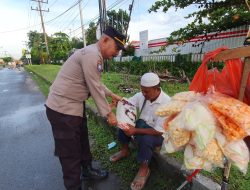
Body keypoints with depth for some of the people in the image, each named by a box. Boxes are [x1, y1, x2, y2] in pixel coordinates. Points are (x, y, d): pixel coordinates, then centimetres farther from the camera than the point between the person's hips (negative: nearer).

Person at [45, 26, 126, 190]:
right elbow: (95, 89, -21)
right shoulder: (92, 54, -21)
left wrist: (112, 95, 22)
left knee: (82, 141, 23)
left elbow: (97, 83, 21)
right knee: (70, 152, 6)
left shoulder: (94, 55, 12)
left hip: (74, 106, 10)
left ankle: (87, 170, 45)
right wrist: (109, 113, -11)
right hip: (63, 109, -10)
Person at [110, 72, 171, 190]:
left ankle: (144, 169, -4)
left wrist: (135, 131, -33)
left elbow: (159, 131, -28)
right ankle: (125, 150, 13)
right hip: (142, 124, 6)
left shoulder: (166, 103, -30)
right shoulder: (141, 95, -13)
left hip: (159, 134, -5)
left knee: (145, 139, -34)